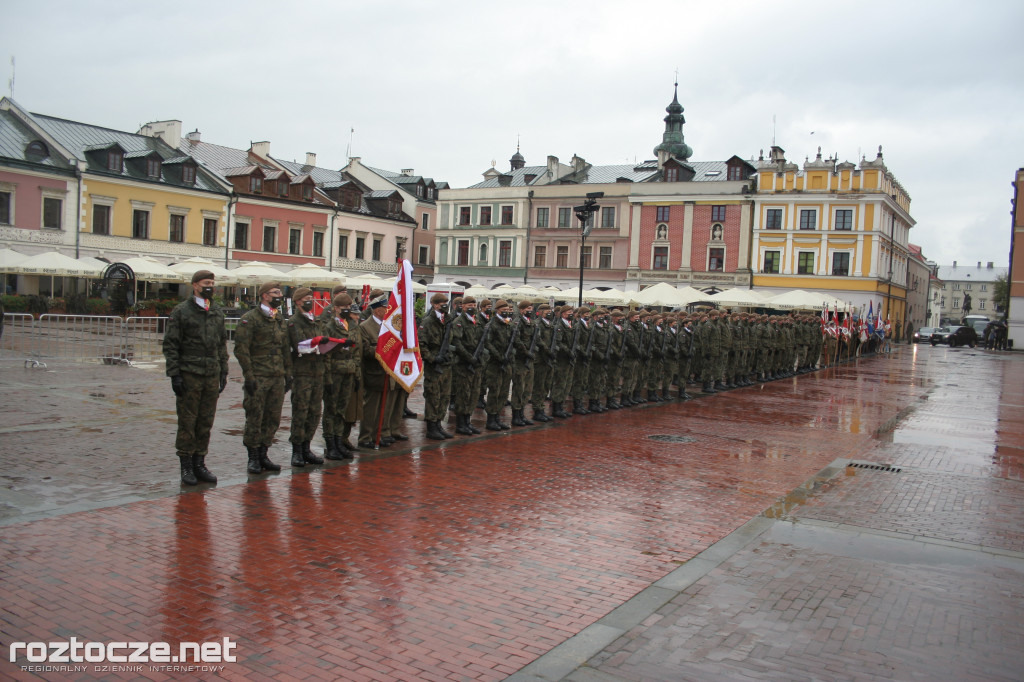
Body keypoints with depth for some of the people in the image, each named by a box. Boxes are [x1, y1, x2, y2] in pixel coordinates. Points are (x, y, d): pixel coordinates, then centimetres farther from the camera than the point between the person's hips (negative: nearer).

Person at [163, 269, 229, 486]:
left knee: (206, 423, 8)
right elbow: (170, 345, -4)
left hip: (212, 377, 5)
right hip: (189, 376, -5)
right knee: (187, 423, 1)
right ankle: (186, 466, 11)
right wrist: (174, 374, -10)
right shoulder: (181, 311, -3)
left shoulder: (218, 312, 13)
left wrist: (224, 372, 13)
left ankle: (199, 463, 18)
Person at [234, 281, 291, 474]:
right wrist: (249, 375, -15)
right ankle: (253, 458, 11)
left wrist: (288, 374, 15)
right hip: (258, 377, -6)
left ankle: (263, 455, 19)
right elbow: (241, 349, -10)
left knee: (273, 419, 8)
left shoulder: (280, 320, 16)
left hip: (277, 378, 6)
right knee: (254, 419, 0)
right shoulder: (249, 319, -6)